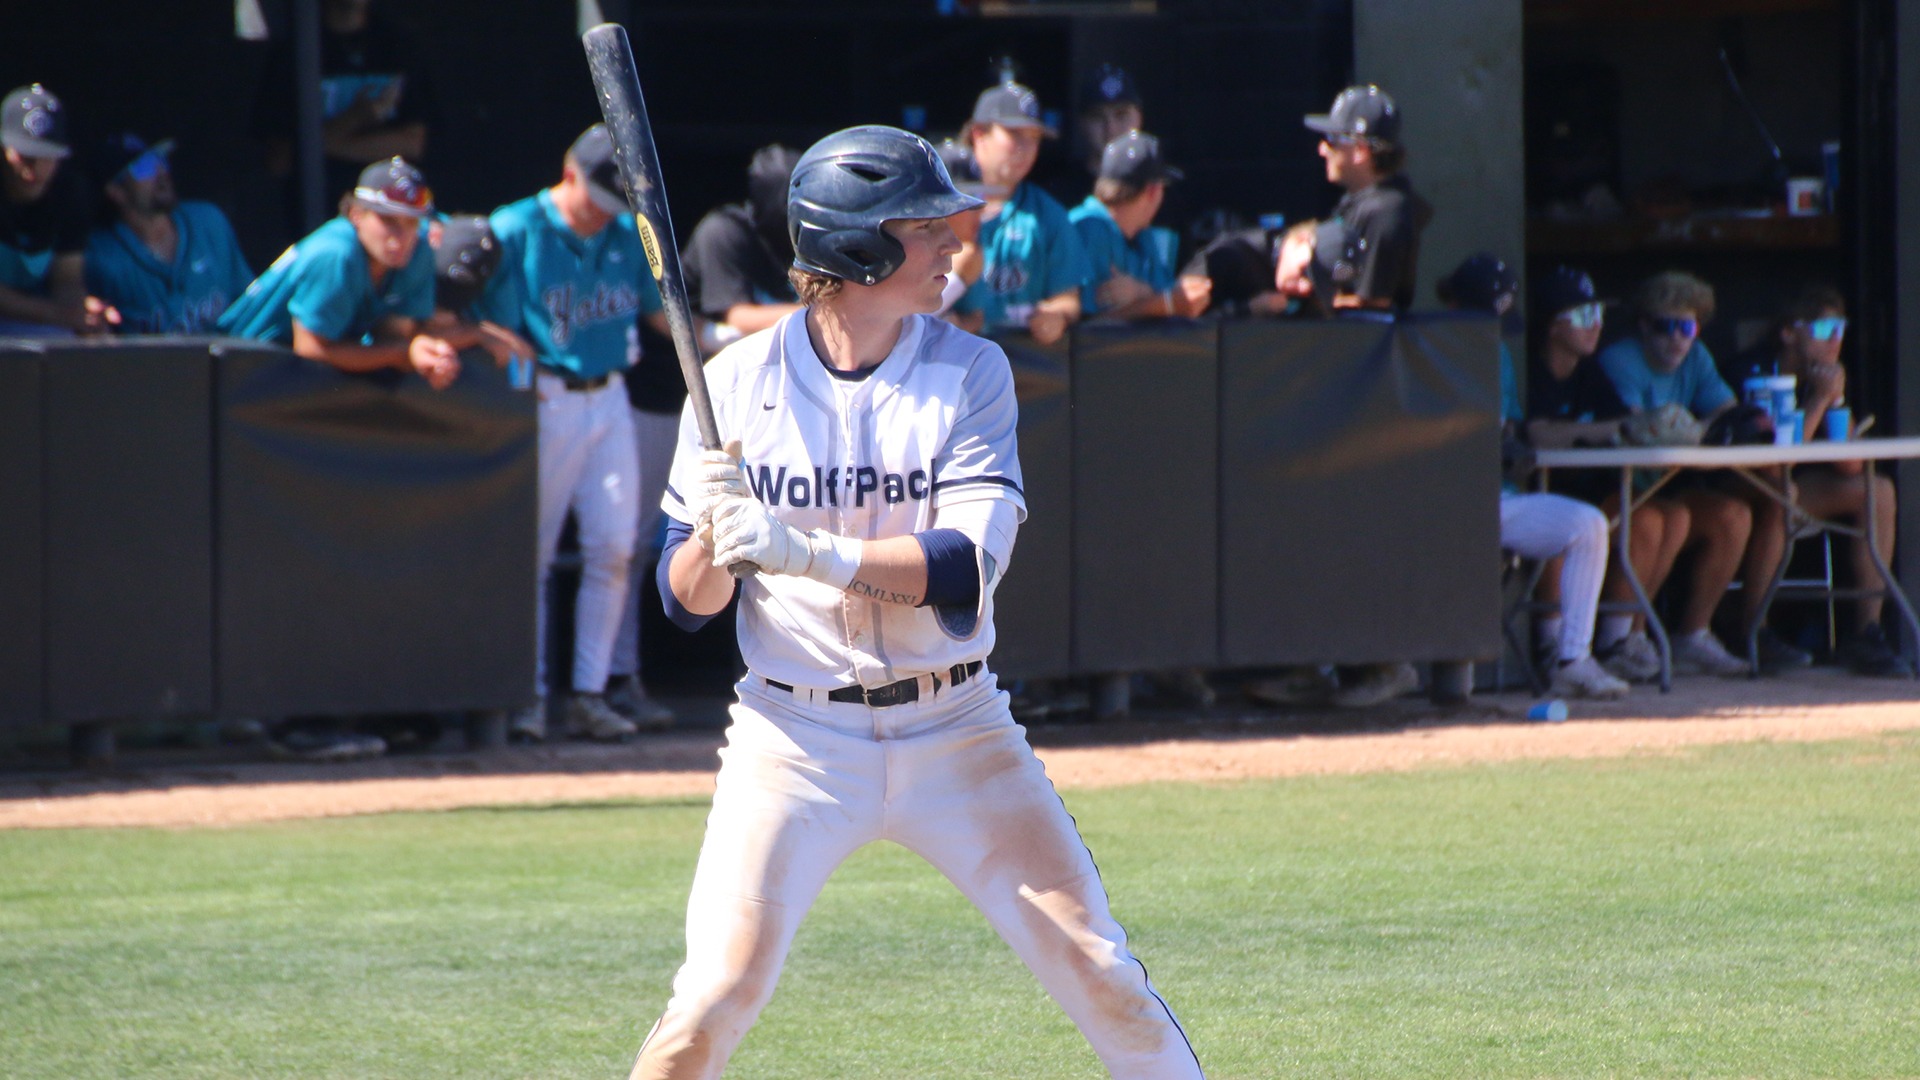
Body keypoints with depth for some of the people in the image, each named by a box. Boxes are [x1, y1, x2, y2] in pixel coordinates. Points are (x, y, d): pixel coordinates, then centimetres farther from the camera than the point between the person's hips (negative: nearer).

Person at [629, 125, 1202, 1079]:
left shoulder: (969, 372, -4)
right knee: (717, 996, -13)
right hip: (794, 738, -1)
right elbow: (687, 600, -2)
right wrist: (716, 538, -24)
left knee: (1099, 973, 1)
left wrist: (811, 551, -29)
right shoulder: (740, 382, -4)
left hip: (954, 733, 1)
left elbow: (965, 569, -16)